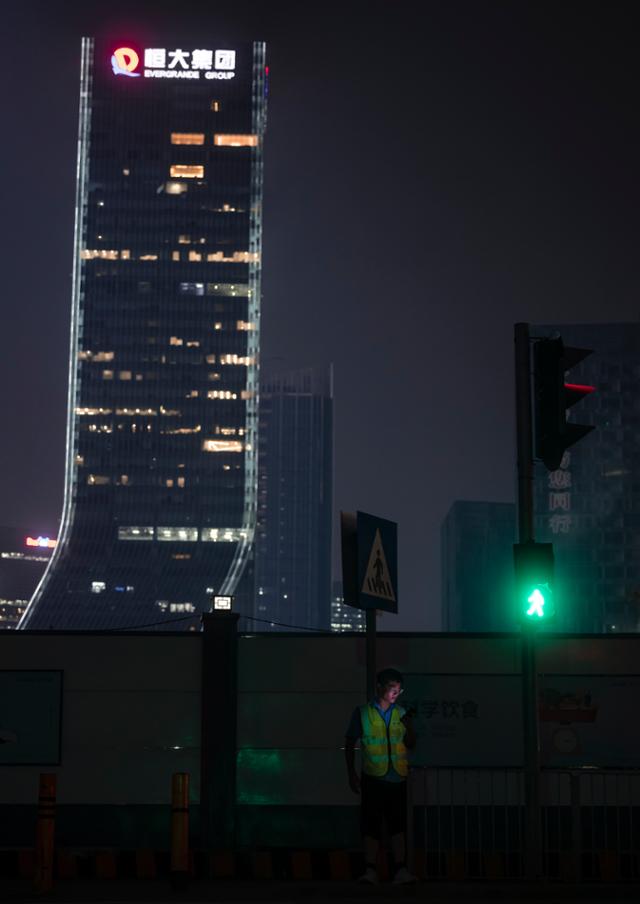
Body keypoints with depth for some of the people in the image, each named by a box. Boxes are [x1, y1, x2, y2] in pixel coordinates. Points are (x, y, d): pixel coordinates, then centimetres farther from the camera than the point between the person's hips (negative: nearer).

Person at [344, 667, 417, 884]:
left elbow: (410, 744, 10)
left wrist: (409, 726, -9)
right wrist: (351, 773, 0)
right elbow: (350, 744, 4)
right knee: (371, 824, -1)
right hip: (373, 777, -2)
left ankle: (400, 870, 0)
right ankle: (370, 870, 2)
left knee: (398, 824, 0)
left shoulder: (401, 713, 8)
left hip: (397, 778, 2)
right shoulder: (363, 712, 0)